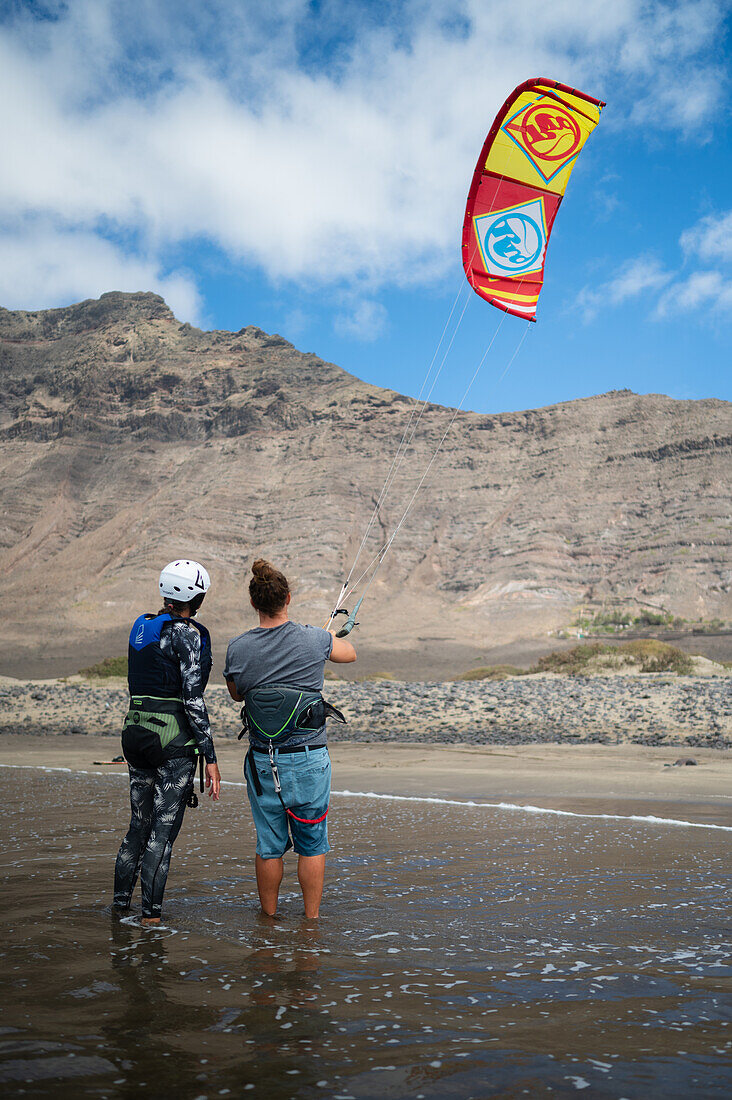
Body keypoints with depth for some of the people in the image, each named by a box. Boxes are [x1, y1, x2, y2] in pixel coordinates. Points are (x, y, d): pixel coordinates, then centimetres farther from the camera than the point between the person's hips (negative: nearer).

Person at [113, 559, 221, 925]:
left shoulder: (141, 626, 11)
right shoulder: (187, 634, -13)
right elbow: (193, 700, -17)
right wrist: (210, 758, -14)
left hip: (137, 732, 8)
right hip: (176, 740, -8)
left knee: (139, 823, 18)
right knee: (164, 829, 0)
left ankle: (119, 905, 25)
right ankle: (150, 916, 5)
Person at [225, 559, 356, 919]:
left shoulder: (238, 649, -7)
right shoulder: (314, 640, -10)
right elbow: (349, 654, 12)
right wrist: (333, 636, 32)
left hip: (262, 760, 2)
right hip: (308, 760, -2)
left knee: (269, 845, 14)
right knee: (312, 845, 11)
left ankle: (269, 918, 26)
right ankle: (311, 920, 19)